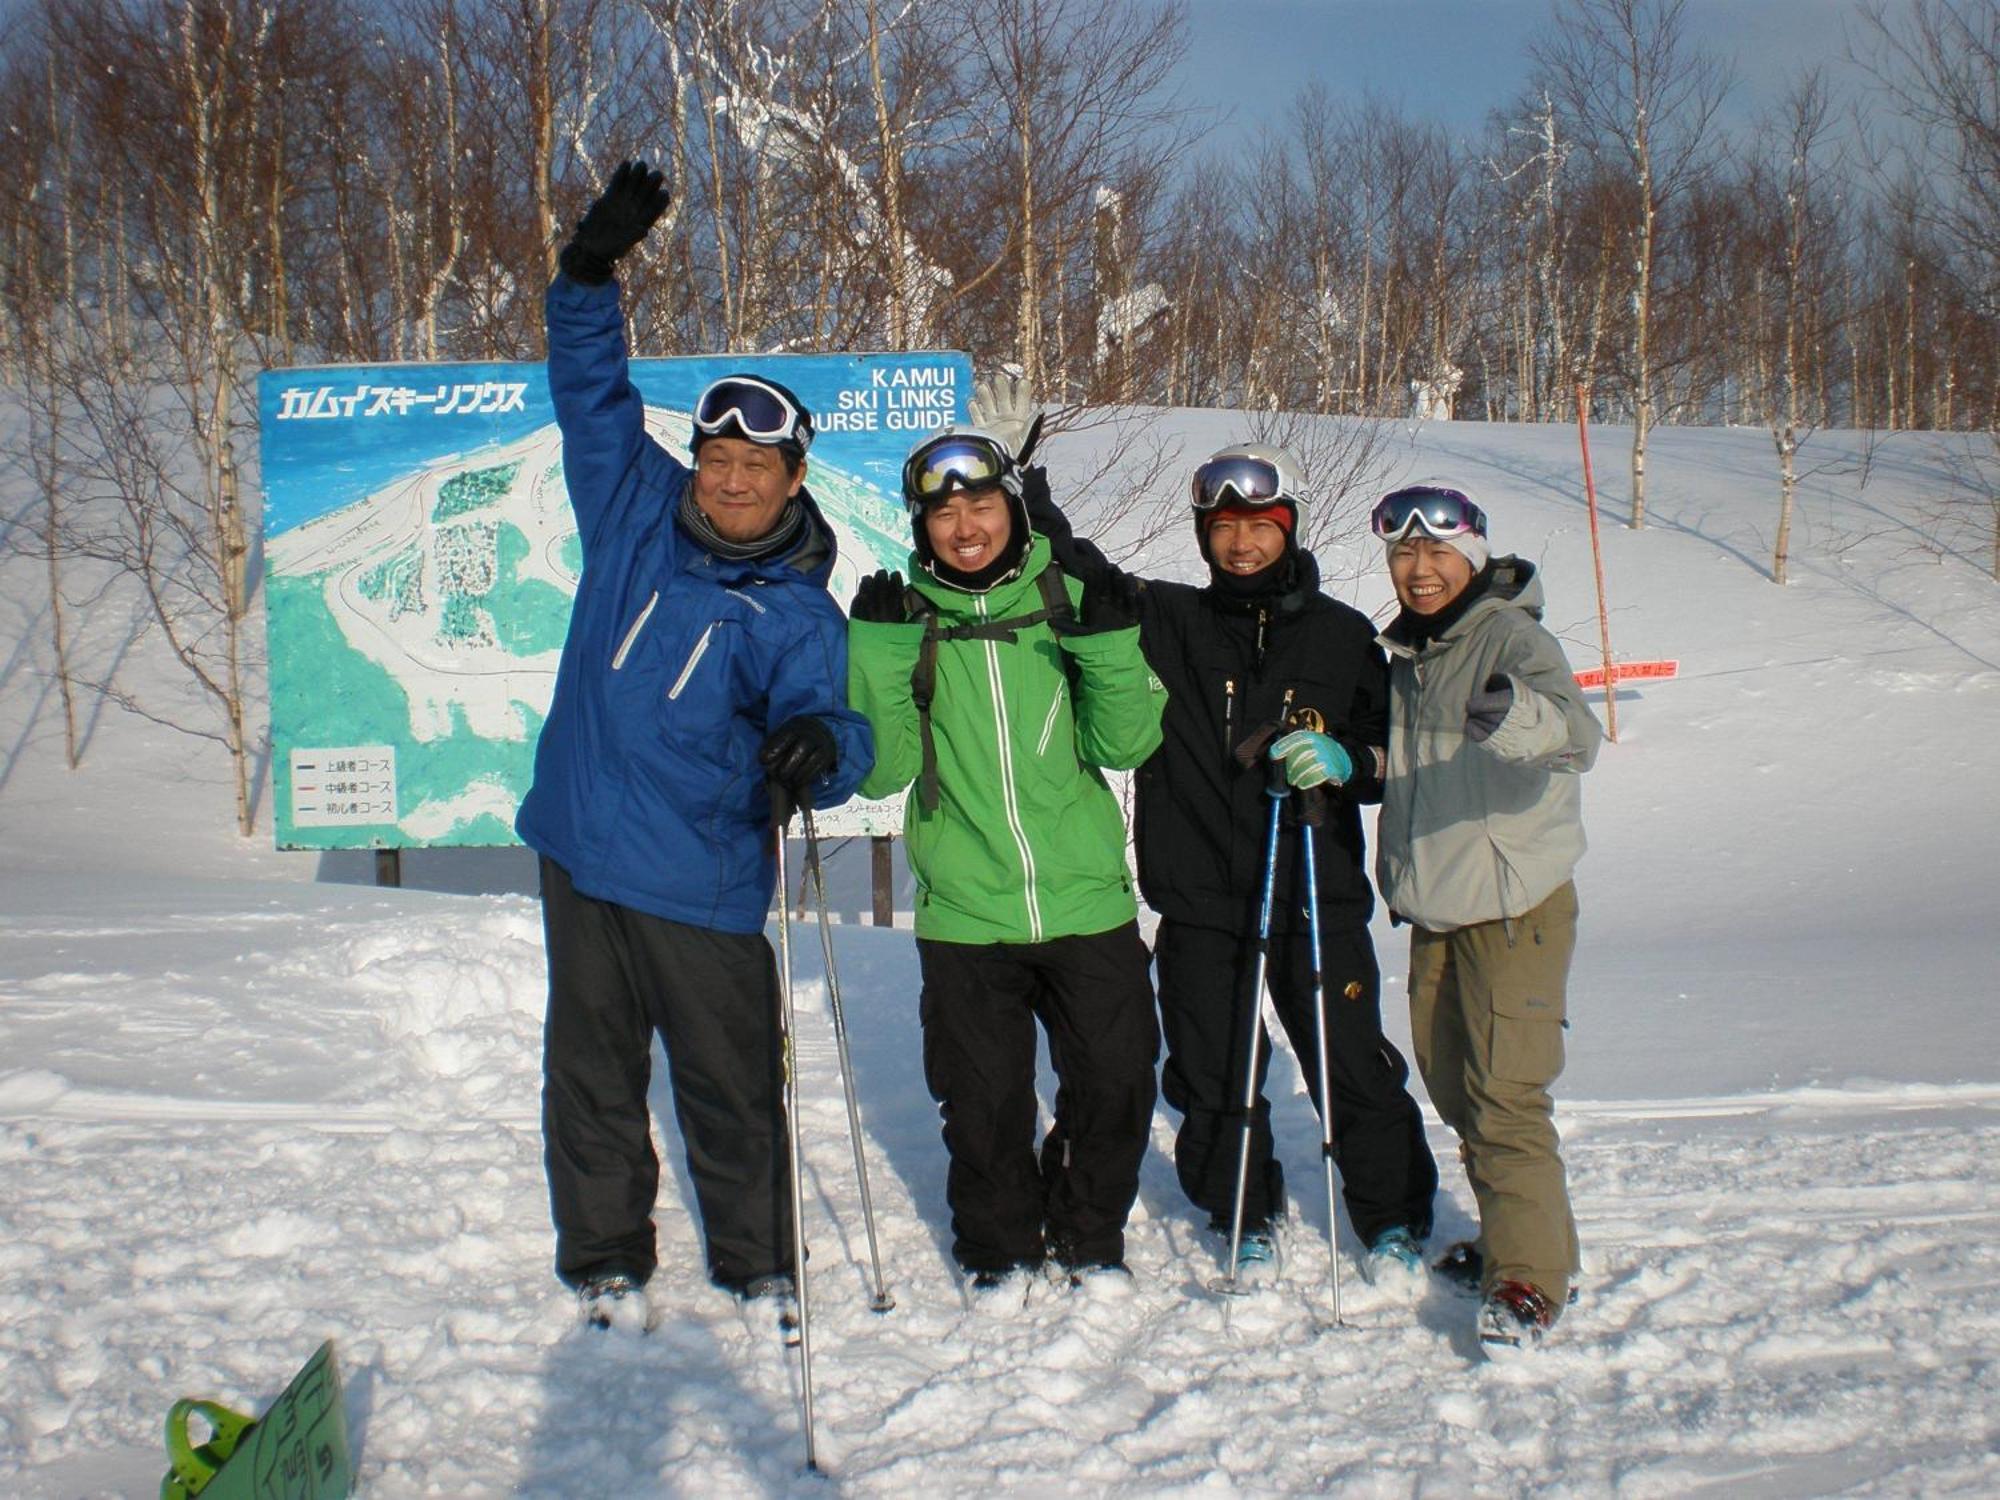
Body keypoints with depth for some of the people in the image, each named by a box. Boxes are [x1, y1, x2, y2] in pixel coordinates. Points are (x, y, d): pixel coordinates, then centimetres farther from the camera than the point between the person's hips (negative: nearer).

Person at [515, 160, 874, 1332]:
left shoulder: (797, 613, -7)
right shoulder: (635, 509, 3)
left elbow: (825, 716, -19)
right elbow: (593, 388, 11)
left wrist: (823, 744, -42)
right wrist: (591, 276, 1)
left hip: (701, 884, -3)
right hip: (579, 853, 3)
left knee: (731, 1087, 8)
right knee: (592, 1075, 14)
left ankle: (758, 1268, 28)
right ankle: (607, 1259, 31)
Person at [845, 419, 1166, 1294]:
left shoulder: (1069, 602, 1)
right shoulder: (901, 621, 0)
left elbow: (1125, 744, -3)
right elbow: (881, 772, -5)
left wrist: (1110, 647, -18)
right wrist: (877, 655, -16)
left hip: (1088, 902, 1)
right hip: (965, 915, -1)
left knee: (1116, 1082, 9)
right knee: (983, 1100, 9)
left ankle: (1089, 1233, 34)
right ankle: (998, 1241, 35)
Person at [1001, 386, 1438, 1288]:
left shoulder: (1340, 633, 5)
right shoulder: (1166, 622, 4)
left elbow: (1392, 747, 7)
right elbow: (1075, 571, 2)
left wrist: (1344, 759, -14)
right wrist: (1020, 474, -9)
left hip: (1318, 898, 0)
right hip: (1200, 902, 1)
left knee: (1354, 1071, 6)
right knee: (1214, 1082, 10)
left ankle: (1393, 1221, 28)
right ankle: (1248, 1216, 33)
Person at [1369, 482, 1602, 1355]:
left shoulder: (1512, 638, -13)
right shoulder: (1406, 652, 11)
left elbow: (1577, 735, -32)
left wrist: (1519, 716, -54)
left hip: (1514, 905, -8)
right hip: (1433, 906, 8)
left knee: (1505, 1097, -10)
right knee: (1452, 1085, 15)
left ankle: (1530, 1279, 0)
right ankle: (1507, 1241, 31)